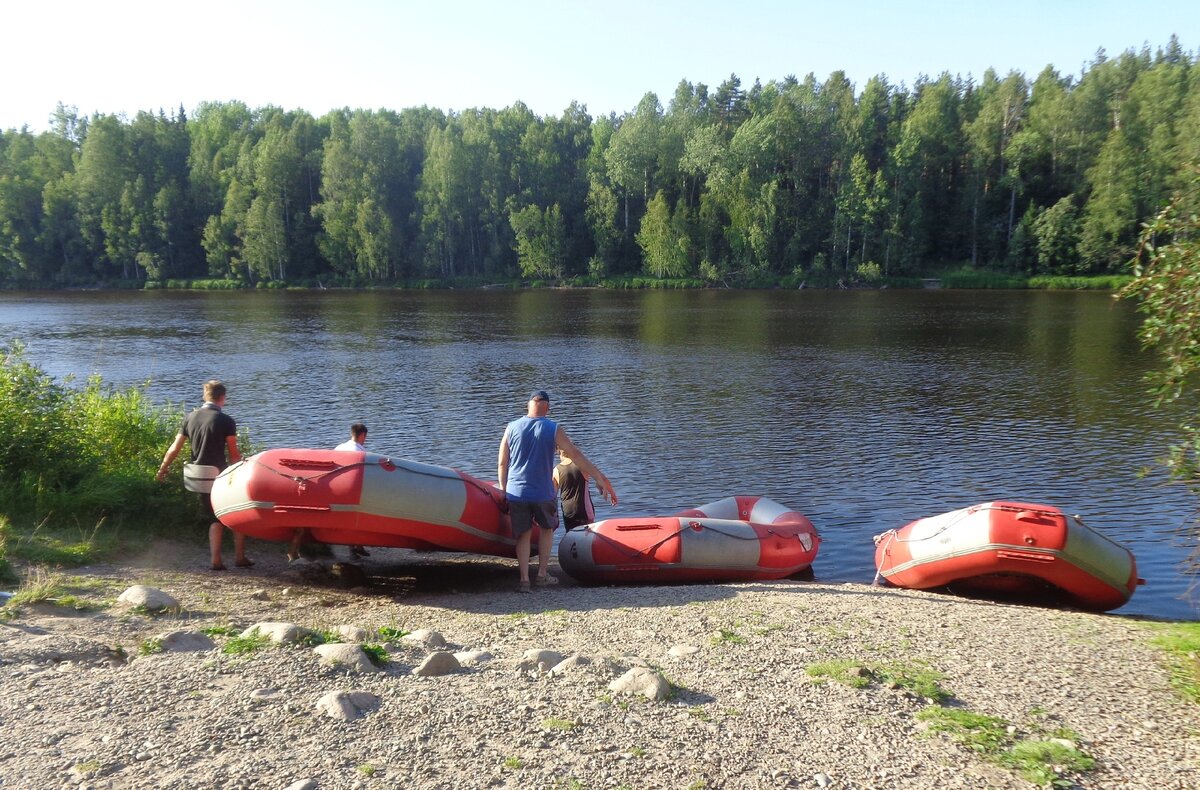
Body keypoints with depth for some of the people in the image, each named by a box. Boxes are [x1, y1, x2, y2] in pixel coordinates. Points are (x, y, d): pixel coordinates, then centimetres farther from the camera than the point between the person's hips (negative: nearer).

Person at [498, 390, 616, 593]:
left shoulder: (512, 428, 0)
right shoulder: (553, 429, -7)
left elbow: (502, 463, 3)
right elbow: (576, 456, -9)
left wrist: (503, 490, 14)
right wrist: (600, 478, -5)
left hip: (516, 492, 2)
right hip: (542, 493, -1)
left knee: (523, 535, 12)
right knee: (547, 529, 20)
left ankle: (524, 580, 9)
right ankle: (542, 574, 21)